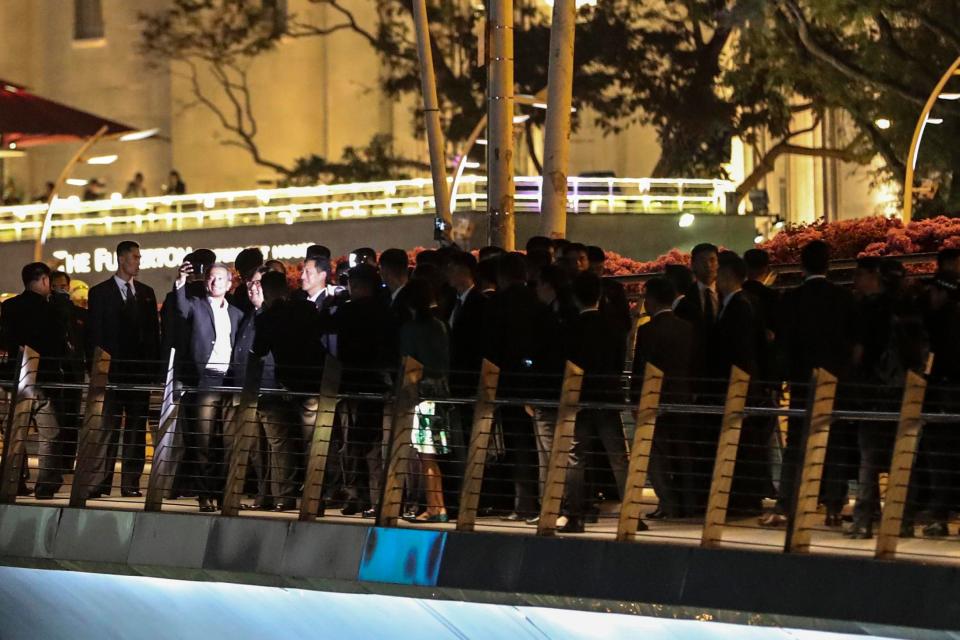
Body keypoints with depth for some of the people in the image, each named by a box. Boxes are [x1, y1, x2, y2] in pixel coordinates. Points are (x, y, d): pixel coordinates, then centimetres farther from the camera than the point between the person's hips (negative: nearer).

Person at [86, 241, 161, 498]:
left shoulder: (146, 293, 14)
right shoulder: (100, 293, 3)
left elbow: (153, 332, 14)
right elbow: (95, 333, -1)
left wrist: (153, 365, 5)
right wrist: (97, 366, -8)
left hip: (140, 370, 4)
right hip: (112, 368, -4)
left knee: (136, 427, 3)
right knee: (108, 427, -8)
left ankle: (131, 482, 4)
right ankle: (100, 482, -9)